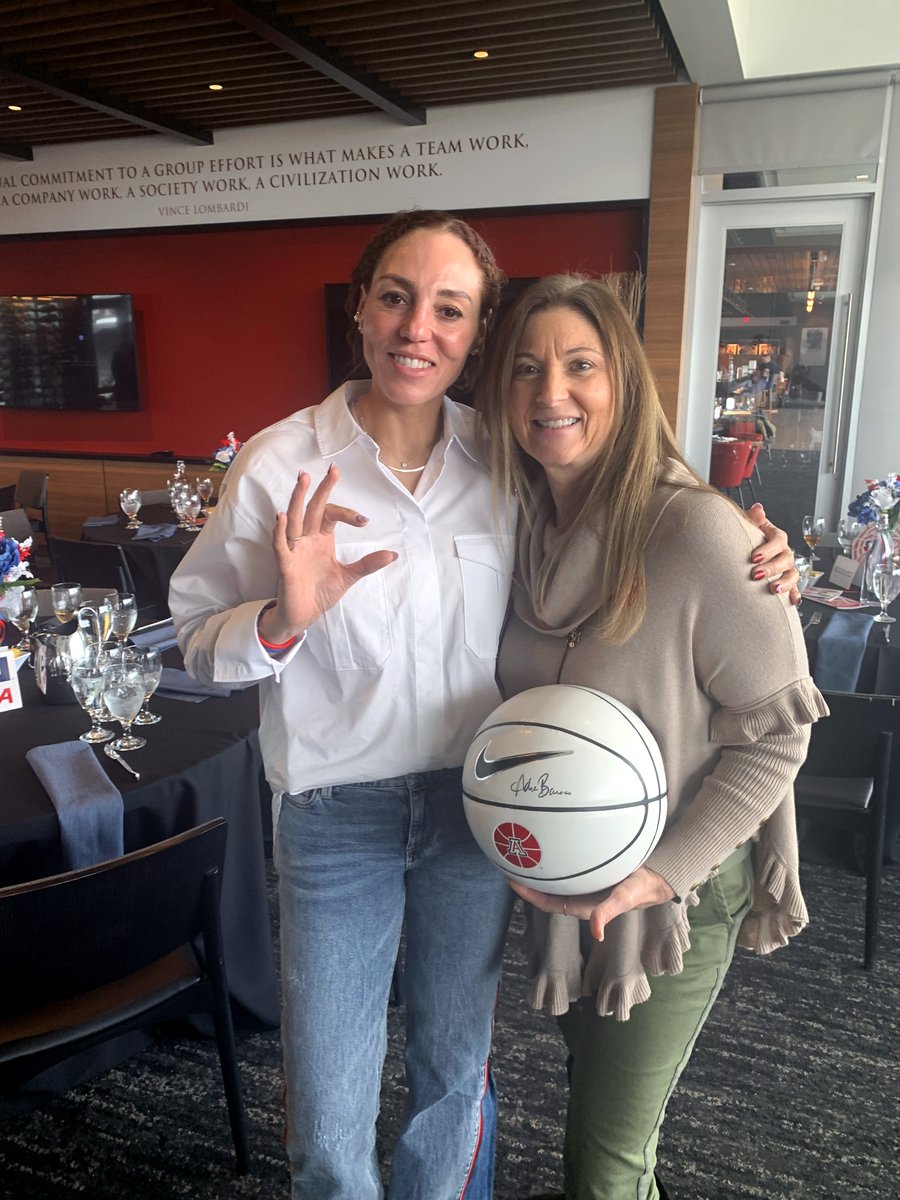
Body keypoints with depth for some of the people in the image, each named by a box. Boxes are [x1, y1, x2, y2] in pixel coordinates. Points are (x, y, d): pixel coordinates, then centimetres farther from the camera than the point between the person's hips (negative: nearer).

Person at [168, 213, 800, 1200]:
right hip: (337, 813, -2)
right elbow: (198, 642, -5)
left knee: (455, 1069, 23)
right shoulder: (282, 463, -11)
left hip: (477, 803, 3)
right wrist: (282, 619, -28)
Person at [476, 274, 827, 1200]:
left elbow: (774, 731, -17)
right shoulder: (525, 529, -3)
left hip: (676, 897, -5)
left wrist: (664, 873, -19)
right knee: (596, 1092, 26)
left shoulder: (699, 531, -23)